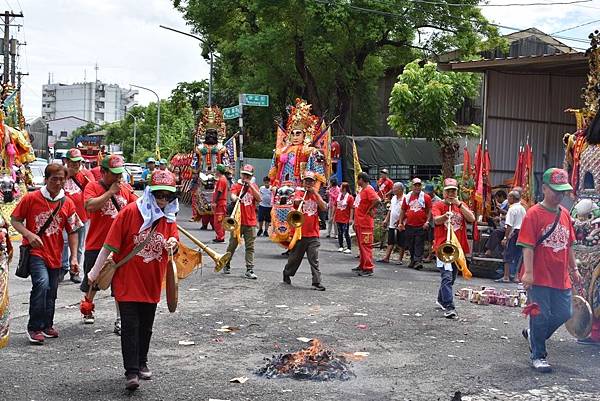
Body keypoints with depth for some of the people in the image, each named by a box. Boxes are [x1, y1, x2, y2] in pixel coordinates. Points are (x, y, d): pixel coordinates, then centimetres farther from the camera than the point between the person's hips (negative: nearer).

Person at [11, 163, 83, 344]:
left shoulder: (68, 204, 2)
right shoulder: (31, 198, -5)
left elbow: (72, 232, 8)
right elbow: (15, 220, 0)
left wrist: (74, 257, 2)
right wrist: (29, 235, -17)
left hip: (55, 254, 4)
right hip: (35, 251, -4)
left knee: (51, 292, 11)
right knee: (42, 283, -24)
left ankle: (47, 325, 32)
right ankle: (34, 328, -13)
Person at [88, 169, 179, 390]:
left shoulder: (169, 217, 1)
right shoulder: (130, 212, -13)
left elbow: (173, 246, 8)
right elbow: (110, 244, -10)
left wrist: (172, 244, -18)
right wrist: (95, 272, -6)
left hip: (152, 283, 5)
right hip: (127, 281, -4)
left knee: (146, 327, 16)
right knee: (130, 326, -5)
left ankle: (141, 363, 32)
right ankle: (131, 371, -1)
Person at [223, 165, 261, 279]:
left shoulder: (254, 186, 10)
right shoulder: (236, 186, 1)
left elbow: (259, 199, -5)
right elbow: (232, 196, -19)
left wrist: (250, 185, -10)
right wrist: (235, 198, -43)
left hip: (250, 222, 2)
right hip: (238, 221, -2)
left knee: (250, 247, -1)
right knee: (232, 245, 9)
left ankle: (249, 270, -2)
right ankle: (226, 265, 27)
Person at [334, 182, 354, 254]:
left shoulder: (350, 197, -10)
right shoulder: (338, 196, 7)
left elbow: (352, 208, -11)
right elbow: (335, 206, 14)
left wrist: (351, 218, -15)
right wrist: (334, 215, 11)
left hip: (346, 219, -6)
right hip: (338, 218, 6)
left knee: (346, 234, -5)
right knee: (340, 233, 12)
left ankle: (349, 248, 1)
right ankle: (341, 247, 23)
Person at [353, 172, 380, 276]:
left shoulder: (368, 189, -15)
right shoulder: (362, 190, 16)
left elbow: (377, 200, -31)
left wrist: (370, 209, -17)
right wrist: (355, 222, 20)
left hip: (365, 224, -10)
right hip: (359, 223, 10)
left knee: (366, 245, -8)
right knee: (361, 245, 17)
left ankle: (368, 268, -7)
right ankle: (362, 266, 26)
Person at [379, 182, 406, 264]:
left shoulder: (404, 199, -14)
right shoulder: (393, 198, 12)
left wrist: (399, 221, -22)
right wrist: (386, 220, 14)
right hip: (392, 224, 7)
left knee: (401, 244, 3)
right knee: (390, 242, 9)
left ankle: (400, 259, 10)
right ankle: (386, 258, 9)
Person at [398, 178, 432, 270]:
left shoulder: (426, 197, 1)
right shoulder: (407, 197, 8)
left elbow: (429, 210, 1)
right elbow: (403, 210, 13)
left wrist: (427, 222, -9)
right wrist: (400, 223, 8)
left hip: (421, 226, -3)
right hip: (409, 225, 3)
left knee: (419, 245, -6)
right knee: (410, 245, 11)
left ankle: (418, 261, -9)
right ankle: (413, 261, 24)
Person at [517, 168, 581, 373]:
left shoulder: (565, 213, 9)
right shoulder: (534, 214, -11)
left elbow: (569, 244, 17)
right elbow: (528, 246, -15)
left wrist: (574, 269, 18)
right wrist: (528, 272, -21)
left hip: (561, 277, 6)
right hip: (539, 279, -6)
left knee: (563, 314, 11)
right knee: (541, 316, 2)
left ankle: (533, 334, 35)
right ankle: (538, 356, 18)